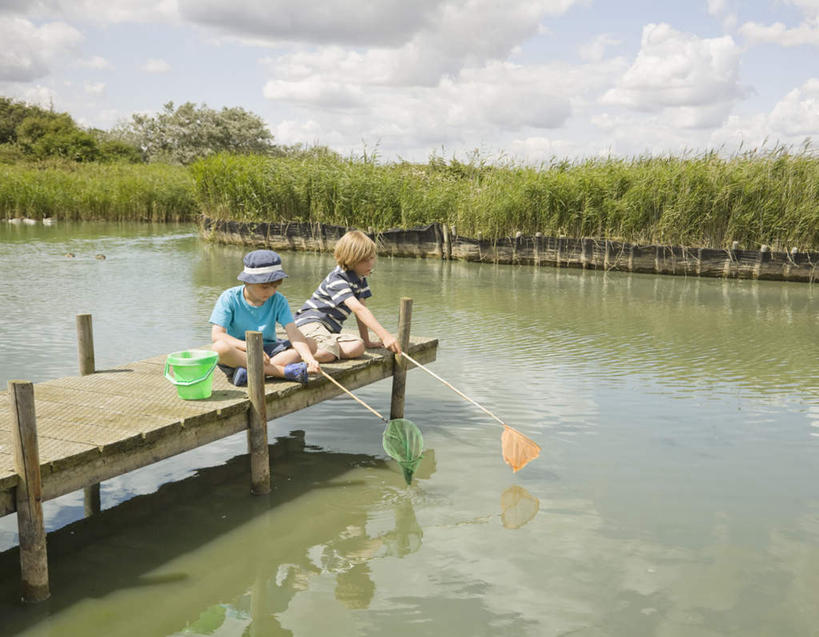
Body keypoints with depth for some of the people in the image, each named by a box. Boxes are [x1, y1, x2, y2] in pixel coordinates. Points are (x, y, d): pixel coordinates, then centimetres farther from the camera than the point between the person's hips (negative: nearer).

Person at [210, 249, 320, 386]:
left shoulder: (278, 300, -3)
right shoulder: (229, 298, -10)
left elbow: (293, 332, -15)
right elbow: (216, 334, -18)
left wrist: (309, 359, -33)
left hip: (268, 351, 3)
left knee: (311, 345, -17)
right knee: (219, 347, -37)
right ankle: (285, 371, -35)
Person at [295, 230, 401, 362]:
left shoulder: (361, 278, 10)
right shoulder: (337, 280, -18)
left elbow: (361, 308, 11)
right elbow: (358, 309, -30)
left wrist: (366, 341, 6)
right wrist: (384, 335, -38)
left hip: (330, 329, 7)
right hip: (310, 321, -7)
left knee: (357, 347, -26)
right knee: (327, 354, -39)